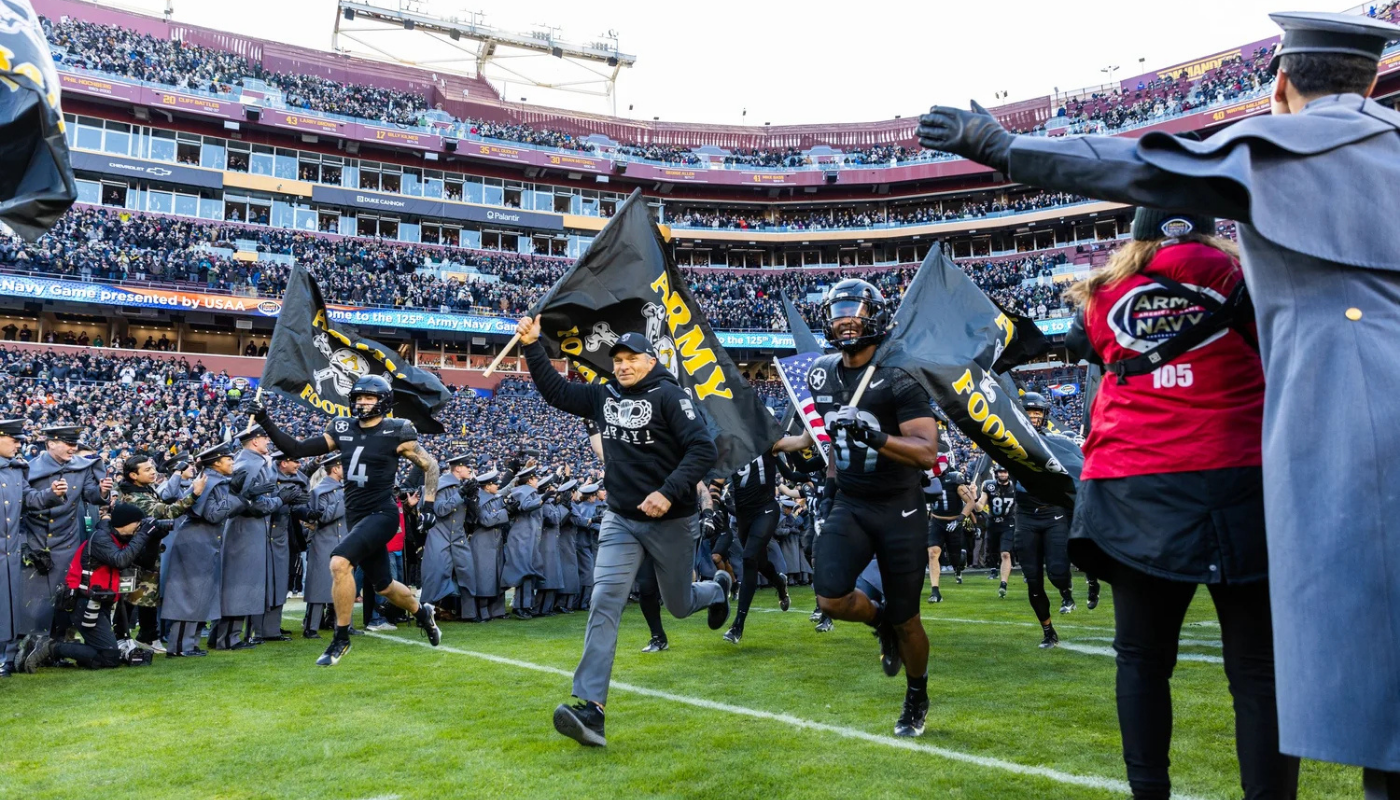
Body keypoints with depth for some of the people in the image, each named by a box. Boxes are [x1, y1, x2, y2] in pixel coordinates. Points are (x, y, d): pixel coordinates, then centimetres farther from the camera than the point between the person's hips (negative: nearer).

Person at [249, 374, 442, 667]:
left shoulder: (396, 432, -7)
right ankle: (422, 613, 46)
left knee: (339, 562, -26)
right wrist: (265, 422, -5)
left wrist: (429, 505, -6)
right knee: (382, 586, 17)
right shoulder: (343, 429, 6)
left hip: (381, 514, -6)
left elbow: (430, 465, 1)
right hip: (356, 517, 6)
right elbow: (296, 449, 5)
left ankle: (341, 639, -11)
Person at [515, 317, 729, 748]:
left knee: (679, 606, 14)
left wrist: (669, 492, -28)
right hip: (620, 521, 4)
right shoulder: (604, 396, 5)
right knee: (604, 601, -13)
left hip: (669, 521, -4)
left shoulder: (668, 396, -12)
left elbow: (703, 449, -19)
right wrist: (532, 346, 4)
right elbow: (555, 390, 14)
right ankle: (590, 707, -15)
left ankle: (717, 589, 51)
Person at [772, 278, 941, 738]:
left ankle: (917, 696, 35)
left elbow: (927, 453, -20)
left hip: (900, 509, -4)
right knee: (831, 599, -17)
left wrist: (876, 438, -34)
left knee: (905, 618, 6)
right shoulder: (823, 374, 3)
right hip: (850, 505, 4)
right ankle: (880, 621, 19)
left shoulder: (897, 377, -15)